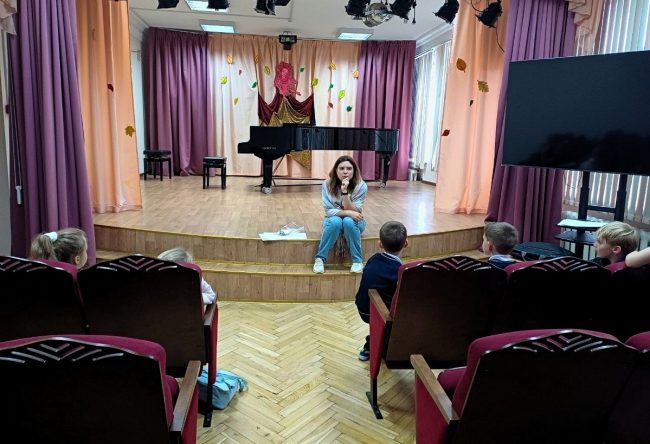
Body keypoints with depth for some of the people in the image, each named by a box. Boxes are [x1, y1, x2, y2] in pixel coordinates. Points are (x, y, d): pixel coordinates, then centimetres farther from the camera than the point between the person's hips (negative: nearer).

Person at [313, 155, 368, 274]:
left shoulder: (361, 186, -17)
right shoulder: (327, 184, -14)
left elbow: (353, 212, -21)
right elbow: (328, 211, -16)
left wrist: (345, 191, -33)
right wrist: (347, 212, -30)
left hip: (354, 223, 0)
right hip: (334, 220, 0)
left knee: (348, 221, -34)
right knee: (335, 221, -34)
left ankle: (358, 260, -19)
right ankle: (320, 259, -20)